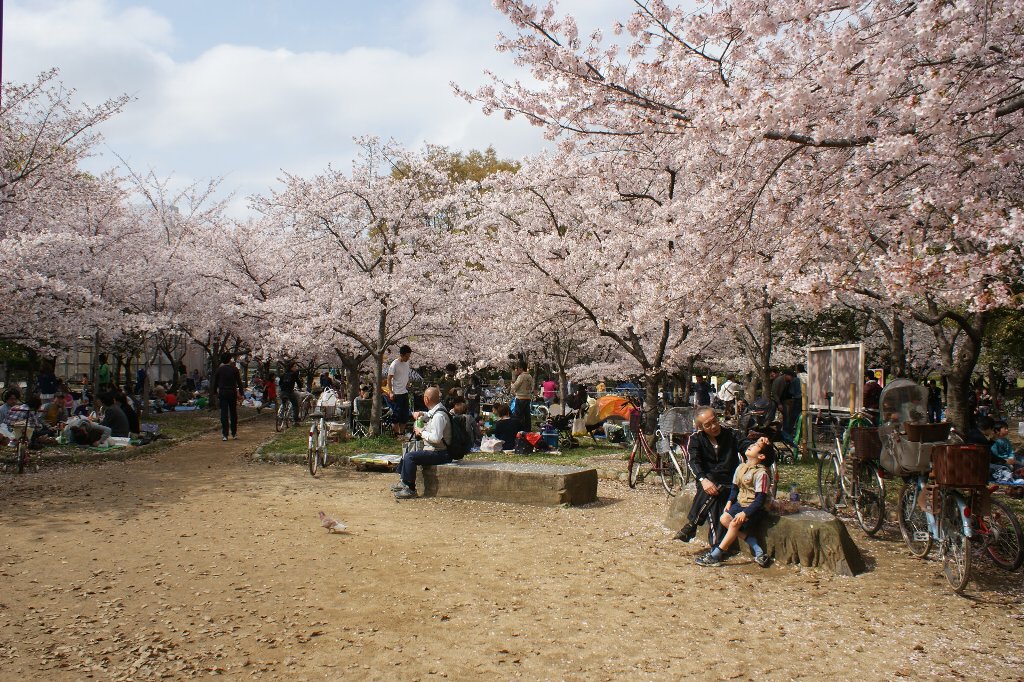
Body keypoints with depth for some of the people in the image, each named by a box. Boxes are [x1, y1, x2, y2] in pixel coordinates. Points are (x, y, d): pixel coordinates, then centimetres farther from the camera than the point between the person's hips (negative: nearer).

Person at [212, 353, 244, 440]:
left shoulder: (218, 370, 1)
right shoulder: (234, 369, -1)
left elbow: (215, 383, 6)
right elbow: (239, 382, -2)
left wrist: (215, 392, 18)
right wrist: (240, 393, 2)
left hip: (222, 393, 0)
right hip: (233, 393, 0)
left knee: (224, 414, -1)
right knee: (233, 414, 11)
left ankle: (224, 435, -8)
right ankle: (234, 433, 16)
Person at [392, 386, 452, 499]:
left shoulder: (439, 416, -22)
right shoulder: (434, 411, 10)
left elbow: (436, 438, -31)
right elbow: (429, 416, 34)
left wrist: (422, 432, -15)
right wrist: (421, 414, 11)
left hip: (439, 453, -11)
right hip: (432, 450, 11)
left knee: (410, 456, -24)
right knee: (408, 452, 23)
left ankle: (410, 489, -18)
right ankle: (404, 483, 28)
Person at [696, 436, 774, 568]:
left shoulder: (761, 473, -19)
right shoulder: (741, 467, 5)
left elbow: (760, 499, -21)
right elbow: (735, 487, 16)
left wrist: (745, 513, -26)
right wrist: (730, 502, -1)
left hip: (754, 507, -8)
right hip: (740, 503, 8)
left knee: (734, 524, -23)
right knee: (724, 519, -9)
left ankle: (714, 556, -15)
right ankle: (758, 550, -7)